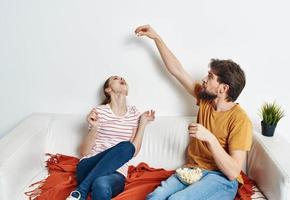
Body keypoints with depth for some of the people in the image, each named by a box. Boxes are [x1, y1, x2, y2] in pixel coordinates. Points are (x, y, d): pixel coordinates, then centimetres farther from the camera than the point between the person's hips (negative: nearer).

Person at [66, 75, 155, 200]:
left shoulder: (134, 113, 10)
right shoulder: (99, 111, 2)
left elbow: (134, 152, 4)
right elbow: (84, 152, 1)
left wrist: (143, 123, 2)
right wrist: (94, 128, -15)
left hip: (116, 173, 0)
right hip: (89, 168, 0)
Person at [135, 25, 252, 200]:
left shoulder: (240, 120, -15)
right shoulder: (205, 98, 4)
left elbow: (233, 172, -19)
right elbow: (177, 70, 9)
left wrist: (209, 138, -28)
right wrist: (156, 37, 10)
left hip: (222, 179, -5)